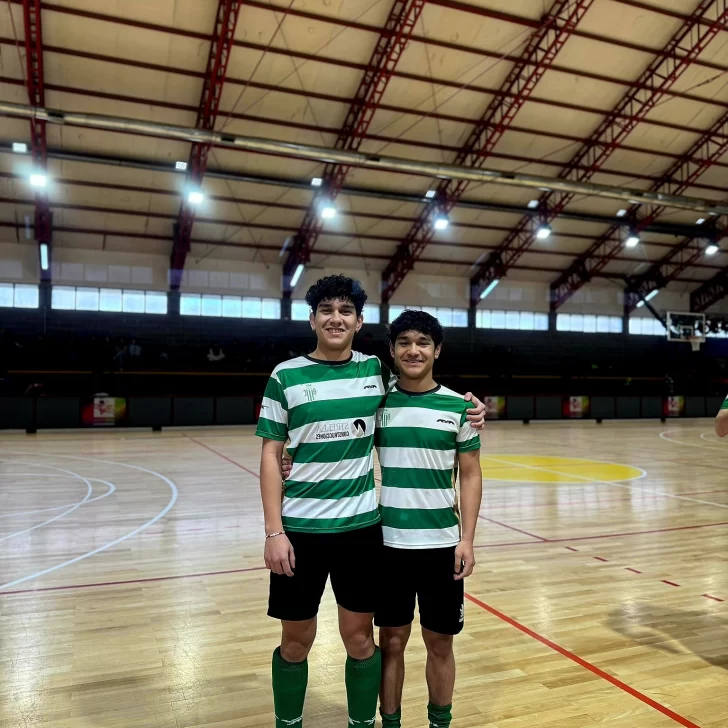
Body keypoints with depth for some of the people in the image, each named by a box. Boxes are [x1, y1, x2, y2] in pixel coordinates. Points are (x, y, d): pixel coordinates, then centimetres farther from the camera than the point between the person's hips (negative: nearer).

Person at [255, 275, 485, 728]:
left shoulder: (376, 370, 2)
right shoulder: (286, 376, -4)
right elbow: (271, 456, -3)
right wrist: (274, 531, -9)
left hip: (361, 526, 1)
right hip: (301, 527, -1)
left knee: (360, 639, 11)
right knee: (296, 642, 12)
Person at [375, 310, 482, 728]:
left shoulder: (457, 407, -1)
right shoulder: (378, 402, 0)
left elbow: (470, 476, 1)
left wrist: (467, 539, -5)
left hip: (441, 544, 0)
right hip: (387, 543, 0)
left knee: (440, 642, 13)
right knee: (391, 640, 12)